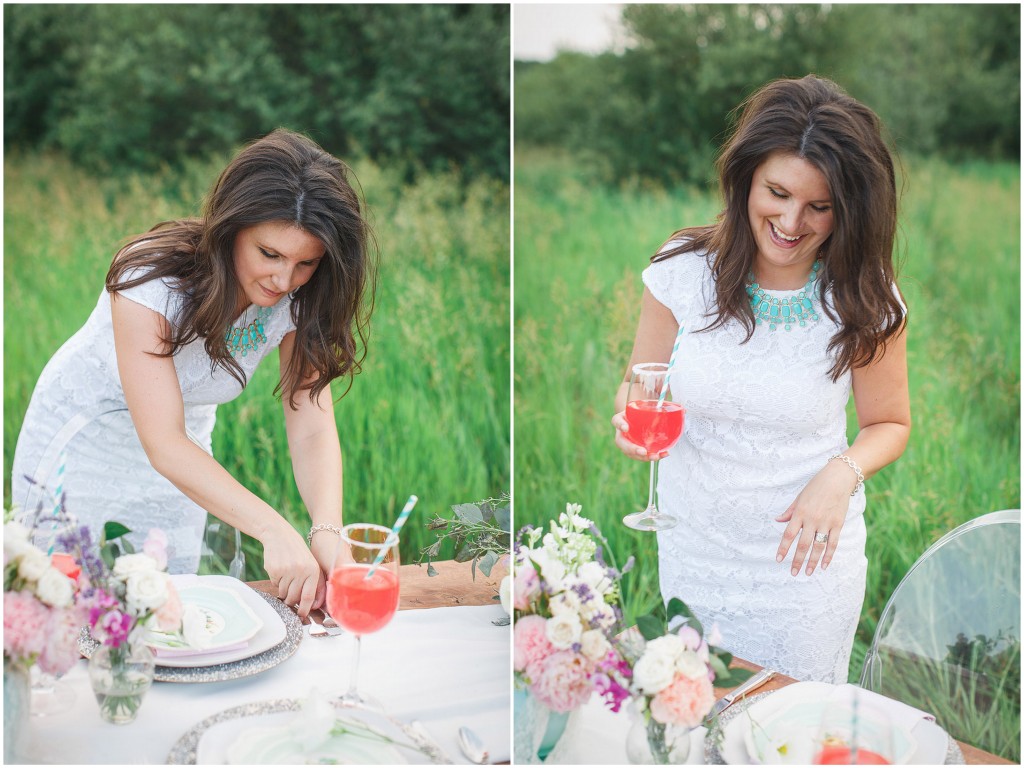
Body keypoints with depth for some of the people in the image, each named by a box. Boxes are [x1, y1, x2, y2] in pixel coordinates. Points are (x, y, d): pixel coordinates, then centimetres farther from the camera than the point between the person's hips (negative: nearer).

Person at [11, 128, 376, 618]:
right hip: (81, 439, -4)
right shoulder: (152, 278, -34)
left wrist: (327, 532, -43)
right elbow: (164, 445, -39)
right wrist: (274, 531, -50)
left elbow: (312, 429, -24)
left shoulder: (299, 302, -20)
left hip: (182, 458, 4)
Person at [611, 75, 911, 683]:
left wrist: (844, 472, -19)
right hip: (692, 552, 1)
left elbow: (890, 423, 1)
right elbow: (639, 385, 1)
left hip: (806, 559, -1)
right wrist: (633, 421, -22)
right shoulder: (683, 269, -12)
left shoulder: (866, 302, -13)